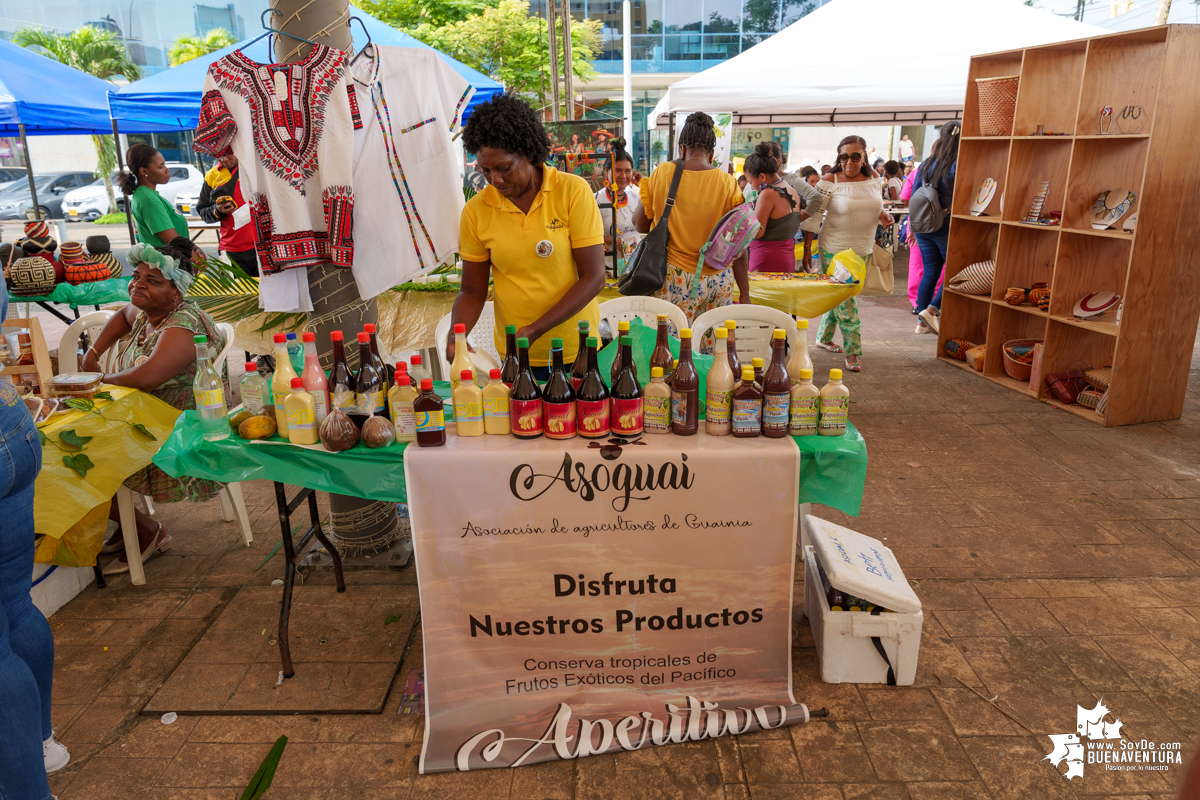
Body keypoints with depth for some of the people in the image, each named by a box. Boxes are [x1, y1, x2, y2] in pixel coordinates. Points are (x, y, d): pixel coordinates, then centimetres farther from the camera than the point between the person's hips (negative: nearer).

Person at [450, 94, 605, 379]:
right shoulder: (475, 211, -3)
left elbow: (593, 277, -13)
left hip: (576, 349, -1)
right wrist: (455, 337, -15)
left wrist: (535, 330, -20)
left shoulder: (573, 192, -10)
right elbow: (472, 292, 5)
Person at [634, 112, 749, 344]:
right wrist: (745, 294, 5)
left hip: (675, 279, -1)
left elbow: (641, 225, 10)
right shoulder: (727, 183, -1)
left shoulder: (661, 173, -1)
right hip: (719, 281, 1)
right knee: (714, 350, 7)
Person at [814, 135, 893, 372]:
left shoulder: (875, 180, 4)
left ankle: (824, 337, 34)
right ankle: (852, 351, 2)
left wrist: (882, 217, -4)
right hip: (835, 250, -5)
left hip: (862, 250, 5)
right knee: (845, 301, -5)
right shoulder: (829, 182, -11)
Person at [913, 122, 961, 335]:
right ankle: (932, 309, -6)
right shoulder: (959, 166, -12)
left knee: (929, 273, 12)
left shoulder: (926, 164, 5)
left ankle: (923, 321, 13)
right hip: (947, 228, -5)